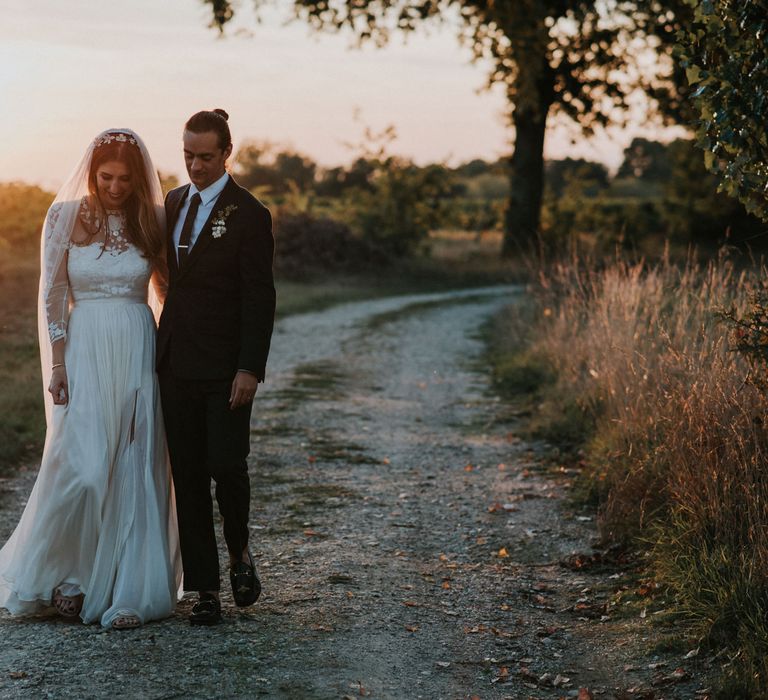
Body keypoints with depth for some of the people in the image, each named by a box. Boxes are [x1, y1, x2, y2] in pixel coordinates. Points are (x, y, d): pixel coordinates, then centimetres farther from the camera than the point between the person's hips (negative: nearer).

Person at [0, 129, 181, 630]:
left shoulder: (152, 221, 6)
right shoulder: (66, 217, 0)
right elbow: (53, 295, 0)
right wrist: (57, 365, -6)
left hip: (139, 350, 2)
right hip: (86, 349, -2)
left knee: (135, 471, 1)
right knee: (84, 465, -10)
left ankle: (128, 592, 8)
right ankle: (65, 574, 13)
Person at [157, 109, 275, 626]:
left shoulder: (249, 215, -7)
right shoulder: (173, 202, 12)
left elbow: (260, 298, -10)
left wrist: (250, 370, -17)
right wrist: (161, 347, 12)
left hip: (225, 368, -6)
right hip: (176, 364, 6)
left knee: (227, 465, -10)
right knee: (188, 476, 5)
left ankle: (240, 551, 20)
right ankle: (205, 589, 10)